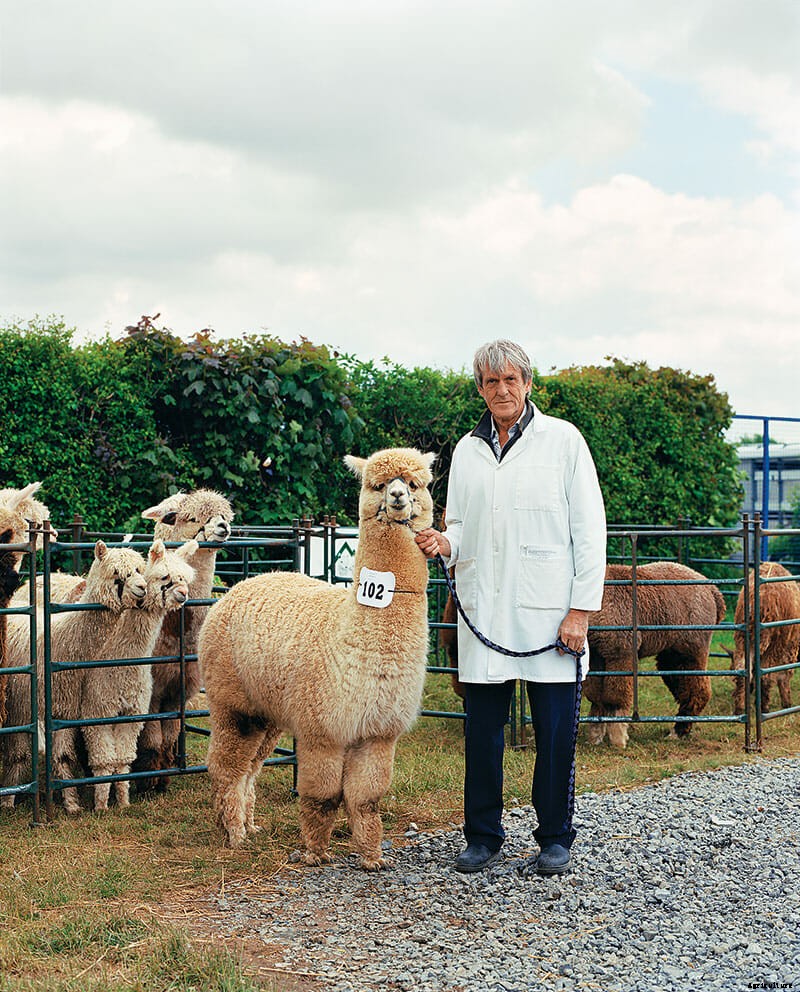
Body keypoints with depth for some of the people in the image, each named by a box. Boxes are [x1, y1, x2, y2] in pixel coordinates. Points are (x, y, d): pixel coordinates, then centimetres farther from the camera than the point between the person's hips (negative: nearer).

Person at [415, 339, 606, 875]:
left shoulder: (562, 439, 1)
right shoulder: (467, 450, 13)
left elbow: (589, 528, -1)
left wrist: (582, 609, -8)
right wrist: (445, 542, -5)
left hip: (550, 609, -3)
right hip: (484, 610, 3)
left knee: (556, 733, 1)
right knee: (482, 730, 5)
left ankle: (555, 837, 16)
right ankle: (483, 837, 18)